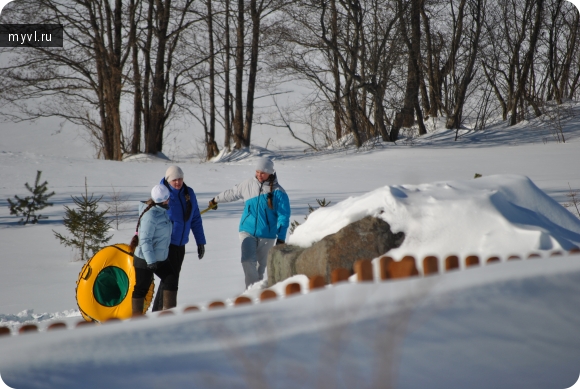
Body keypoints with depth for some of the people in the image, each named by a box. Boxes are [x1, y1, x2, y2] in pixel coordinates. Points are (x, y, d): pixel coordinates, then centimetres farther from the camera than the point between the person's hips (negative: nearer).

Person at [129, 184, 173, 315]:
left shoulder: (162, 211, 4)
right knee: (141, 288, 1)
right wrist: (150, 261, -27)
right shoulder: (150, 216, -24)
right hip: (144, 260, -9)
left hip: (160, 259, 9)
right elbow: (145, 240, -25)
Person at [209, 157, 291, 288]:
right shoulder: (248, 184, 2)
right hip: (247, 231, 1)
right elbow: (232, 193, 21)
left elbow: (283, 216, -6)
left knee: (261, 264, 6)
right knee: (248, 260, -18)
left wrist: (281, 238, -13)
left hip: (267, 234, -1)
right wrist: (216, 200, 36)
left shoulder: (278, 192, -7)